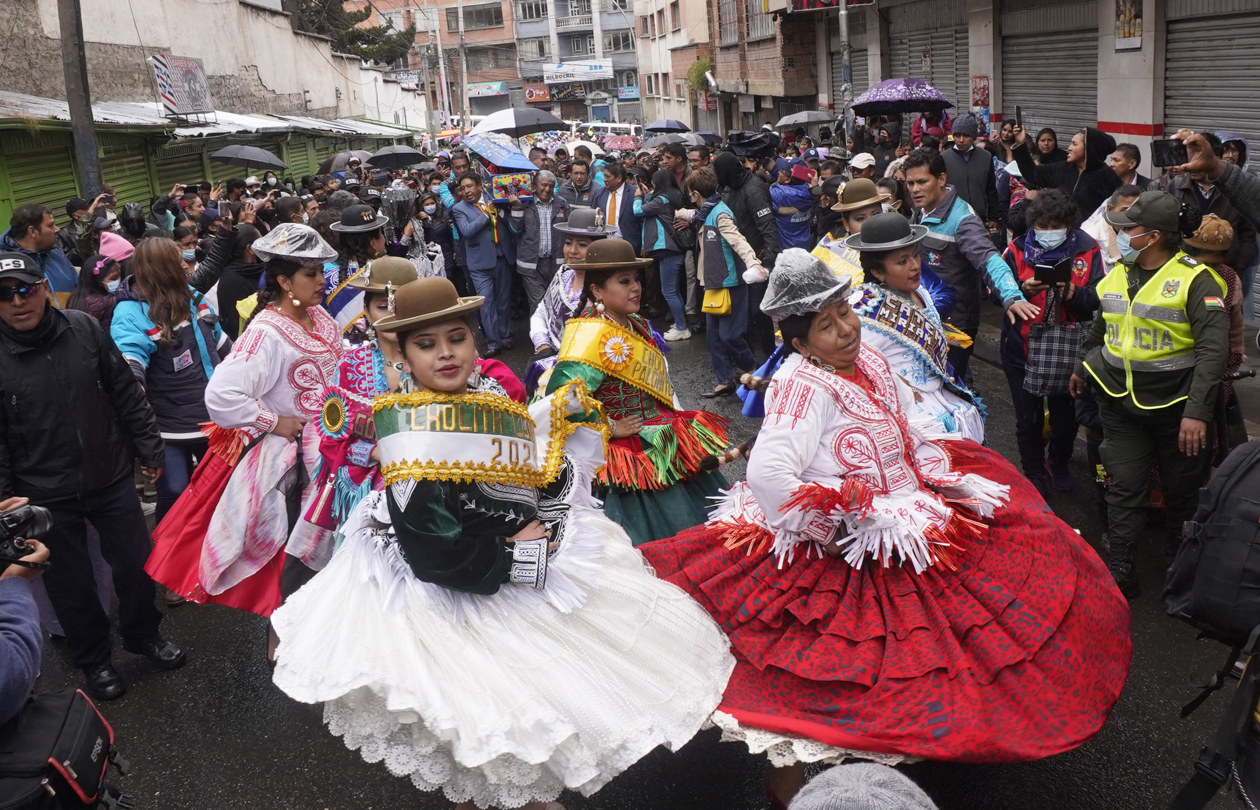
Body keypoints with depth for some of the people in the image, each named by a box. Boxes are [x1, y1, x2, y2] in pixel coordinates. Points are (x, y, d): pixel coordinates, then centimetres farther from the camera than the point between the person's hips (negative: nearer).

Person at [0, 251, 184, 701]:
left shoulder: (85, 330, -7)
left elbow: (127, 395, 2)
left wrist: (149, 450, 6)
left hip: (110, 478, 2)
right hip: (44, 498, -2)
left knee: (137, 564, 15)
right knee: (71, 585, 13)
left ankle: (143, 635, 41)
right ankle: (93, 659, 36)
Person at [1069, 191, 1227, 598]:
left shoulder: (1195, 280, -16)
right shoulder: (1118, 275, 4)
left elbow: (1213, 350, -21)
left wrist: (1197, 411, -27)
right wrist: (1082, 368, 31)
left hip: (1174, 403, -4)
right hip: (1120, 400, 4)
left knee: (1182, 488, 14)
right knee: (1124, 486, 3)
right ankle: (1122, 569, 10)